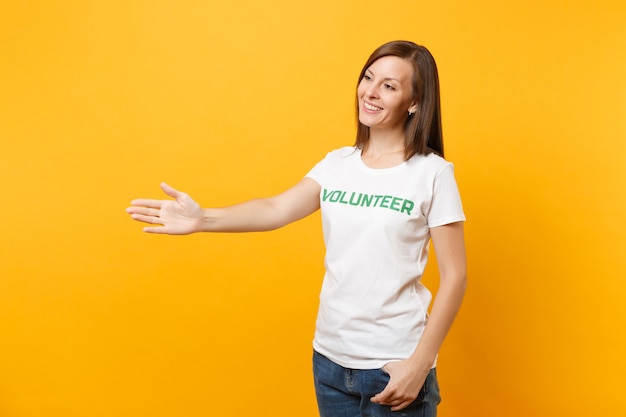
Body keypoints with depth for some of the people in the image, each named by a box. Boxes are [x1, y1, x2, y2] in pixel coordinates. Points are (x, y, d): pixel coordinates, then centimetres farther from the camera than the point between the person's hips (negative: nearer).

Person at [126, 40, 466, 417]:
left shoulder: (433, 173, -9)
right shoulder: (337, 164, 4)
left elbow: (454, 277, -9)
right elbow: (276, 210, -9)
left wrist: (420, 364, -14)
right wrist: (203, 219, -24)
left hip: (395, 365, -4)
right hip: (331, 358, 5)